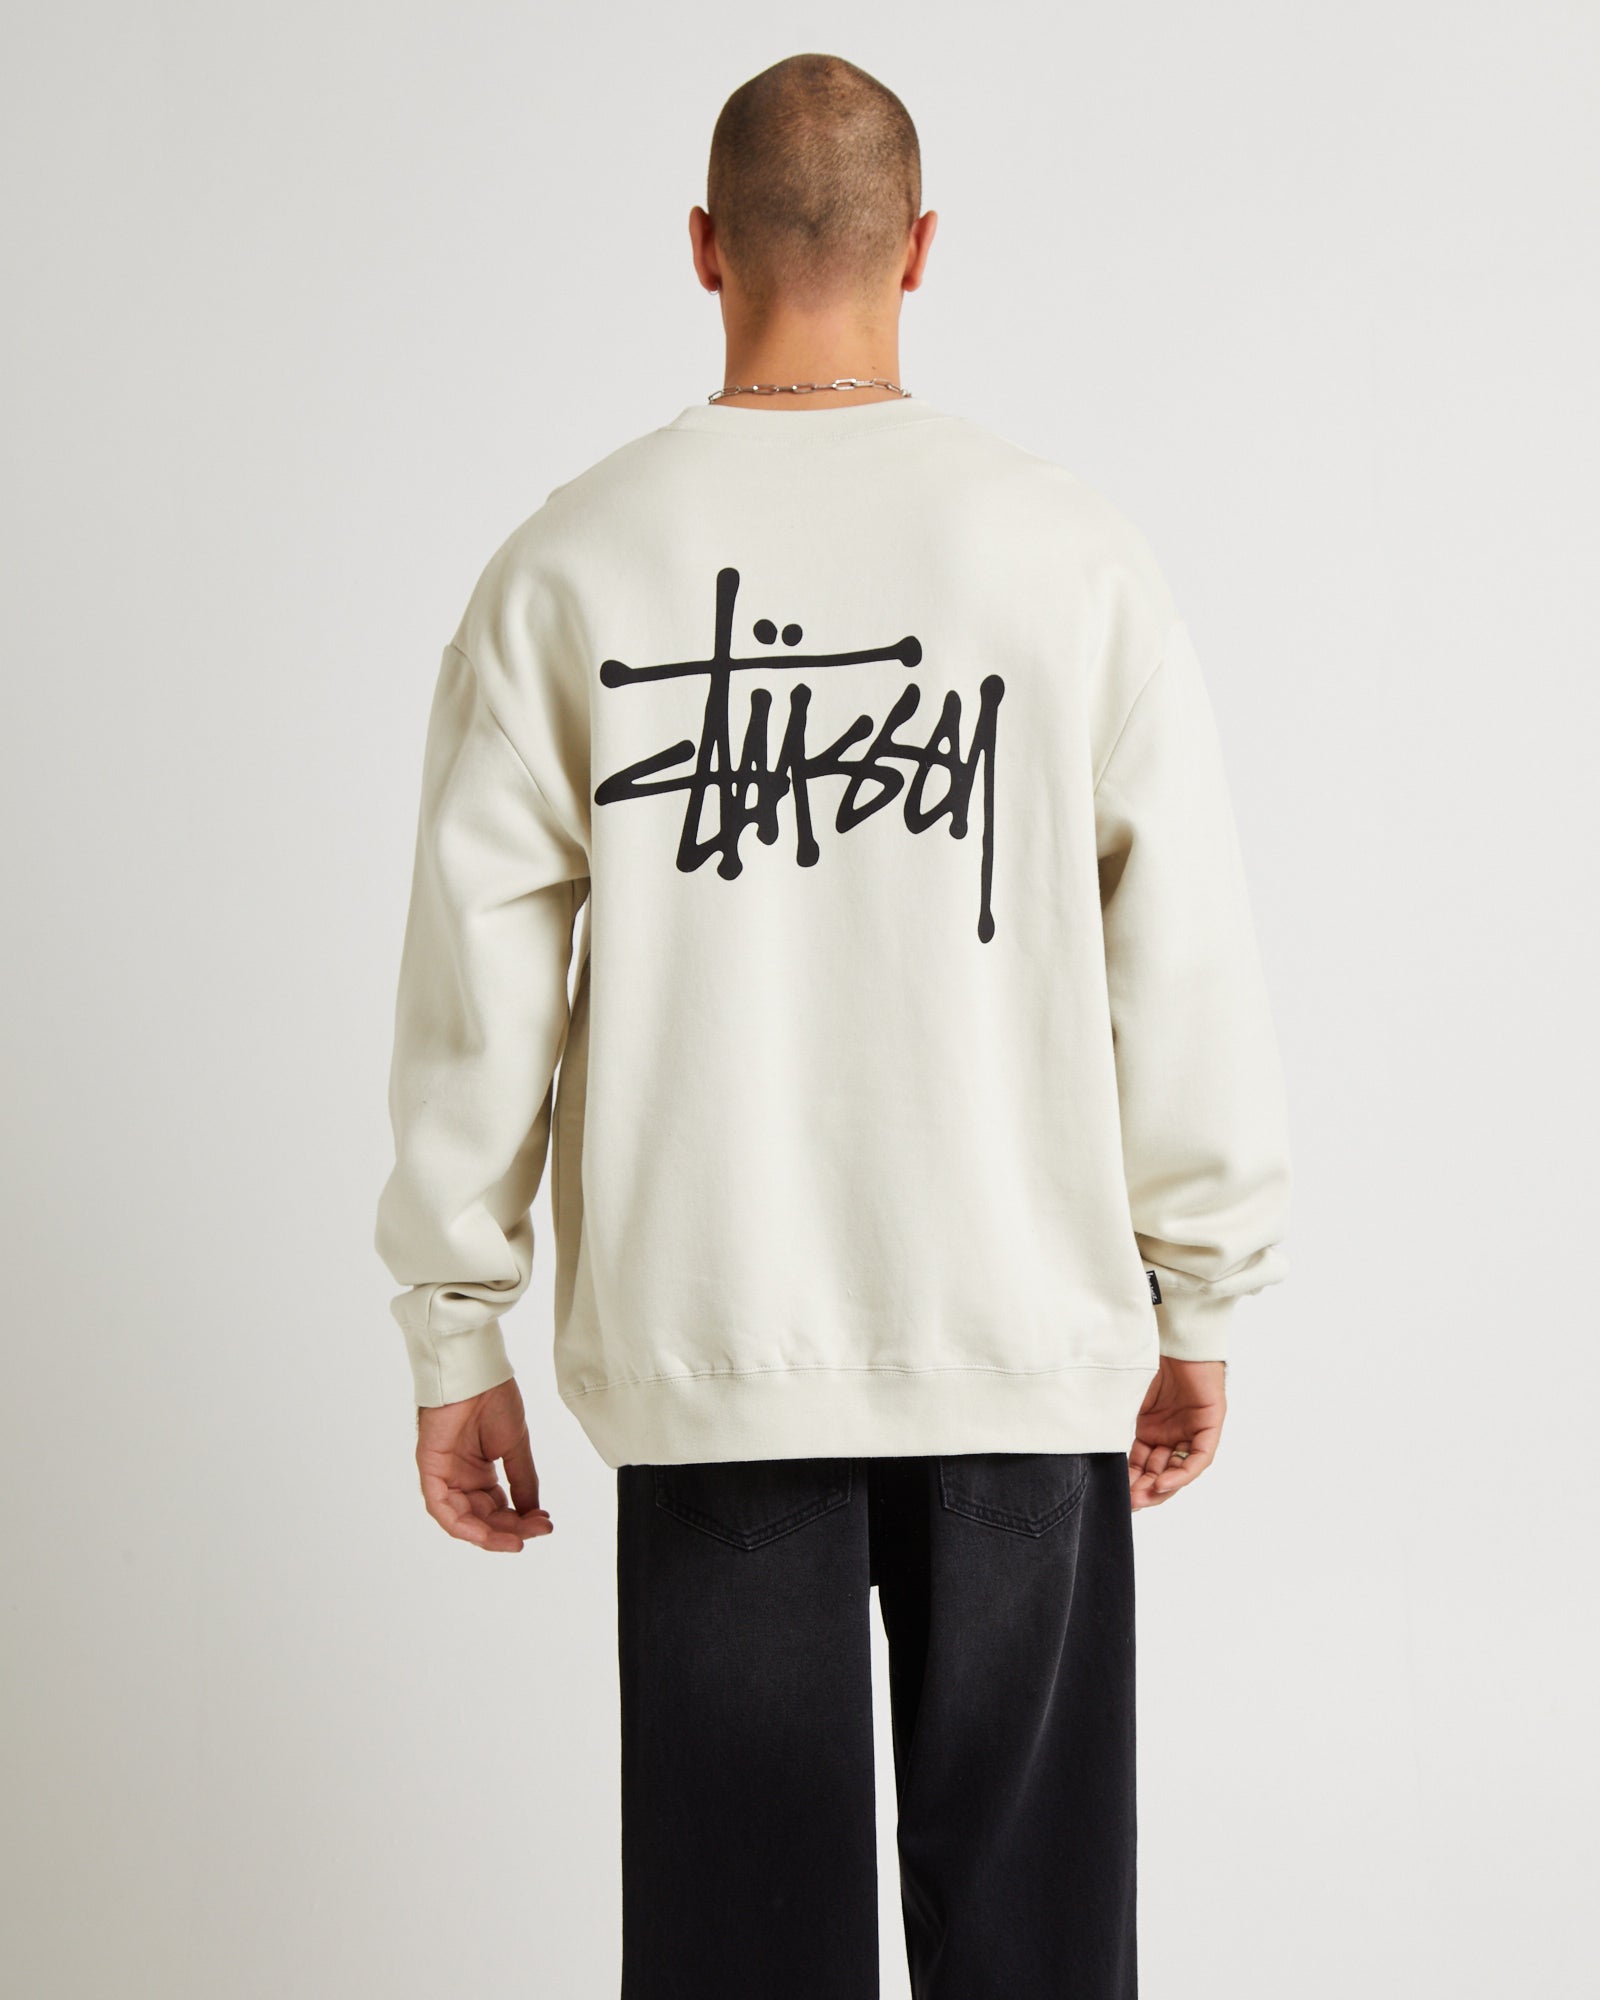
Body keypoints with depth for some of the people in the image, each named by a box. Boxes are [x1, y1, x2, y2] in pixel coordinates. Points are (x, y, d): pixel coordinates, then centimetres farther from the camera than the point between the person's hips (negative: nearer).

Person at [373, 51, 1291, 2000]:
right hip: (1030, 1333, 0)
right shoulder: (1073, 554, -2)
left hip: (709, 1346, 0)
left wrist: (456, 1339, 8)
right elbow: (1188, 963, 0)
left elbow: (477, 975, -1)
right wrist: (1201, 1302, 10)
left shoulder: (571, 564, -1)